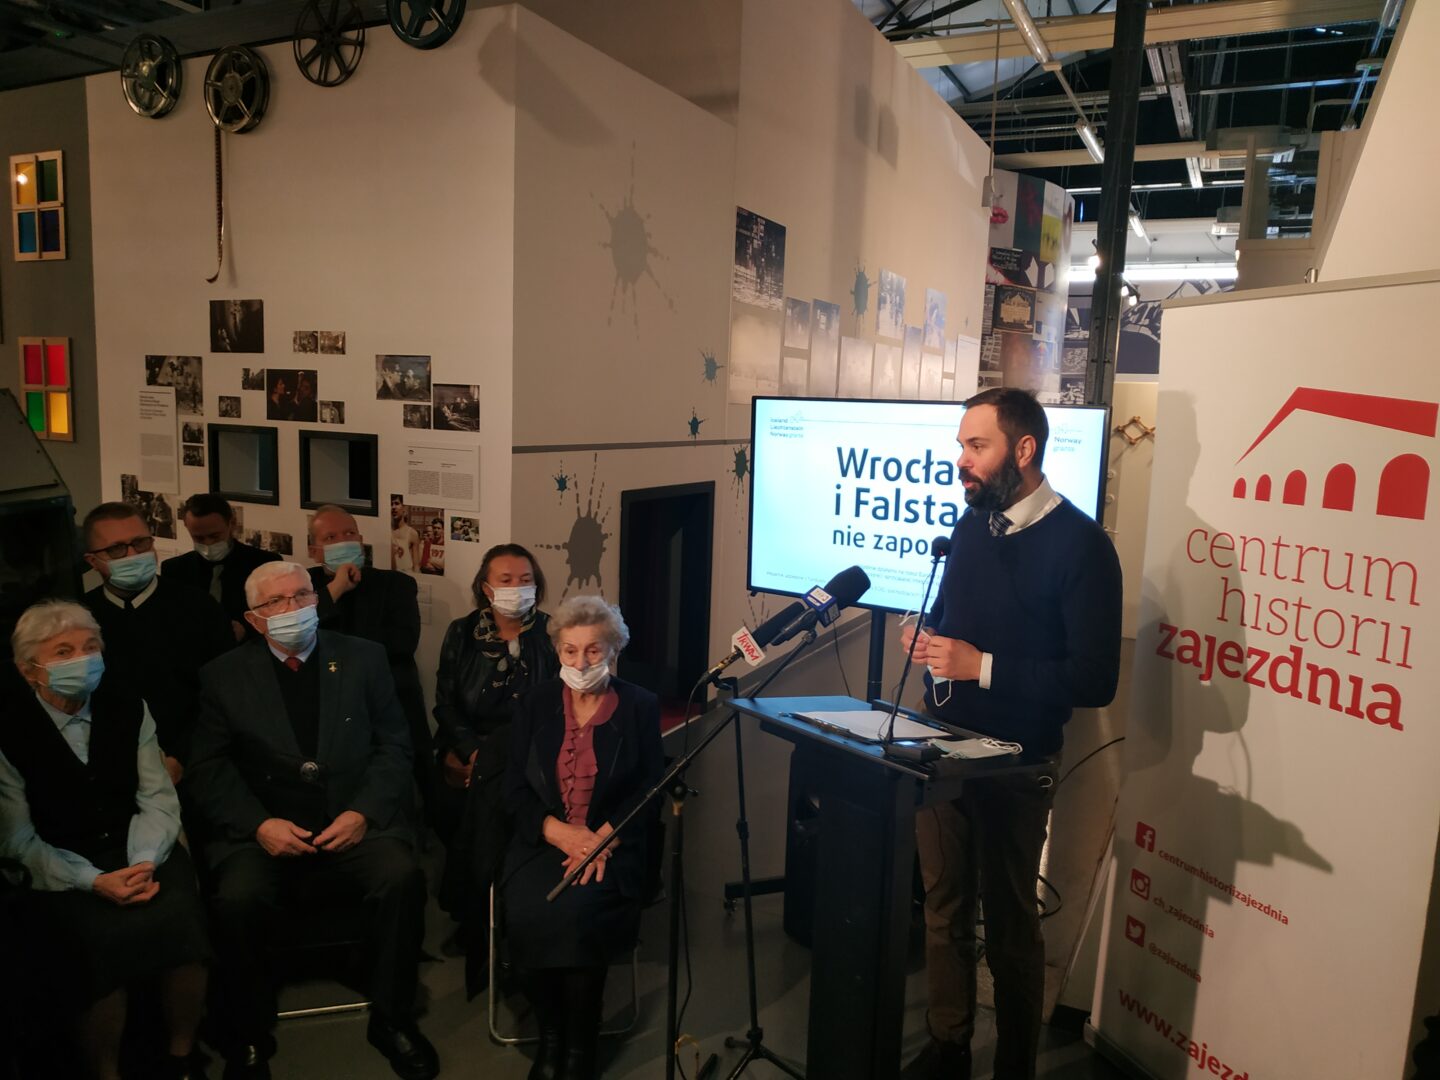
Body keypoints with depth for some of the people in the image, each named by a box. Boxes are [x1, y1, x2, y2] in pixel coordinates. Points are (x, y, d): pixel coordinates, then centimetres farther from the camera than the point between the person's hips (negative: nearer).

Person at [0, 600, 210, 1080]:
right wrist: (93, 881, -18)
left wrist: (144, 862, -15)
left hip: (136, 850, 2)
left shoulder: (125, 706, 2)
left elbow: (158, 798, 3)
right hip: (57, 872, -2)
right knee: (101, 941, -30)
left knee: (181, 916, -25)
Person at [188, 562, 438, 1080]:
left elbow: (395, 746, 5)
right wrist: (259, 824, -14)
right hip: (264, 829, 0)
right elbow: (210, 767, 2)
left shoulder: (364, 658, 7)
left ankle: (392, 1019, -4)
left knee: (402, 877, -27)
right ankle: (249, 1036, -2)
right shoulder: (224, 676, 7)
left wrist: (364, 813, -11)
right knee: (237, 899, -29)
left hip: (354, 820, 0)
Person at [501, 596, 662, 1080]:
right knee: (525, 911, -27)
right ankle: (549, 1034, -2)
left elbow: (650, 787, 0)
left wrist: (602, 837, -15)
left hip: (610, 844, -2)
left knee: (578, 911, -30)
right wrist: (559, 831, -13)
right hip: (543, 841, 2)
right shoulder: (534, 703, 9)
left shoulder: (640, 706, 4)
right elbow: (515, 787, 5)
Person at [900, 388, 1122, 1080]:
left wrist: (981, 666, -23)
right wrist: (928, 638, -3)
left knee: (1009, 924, 10)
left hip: (1014, 764, -6)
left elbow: (1095, 680, -19)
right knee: (943, 906, 17)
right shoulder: (972, 523, 6)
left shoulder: (1079, 544, -15)